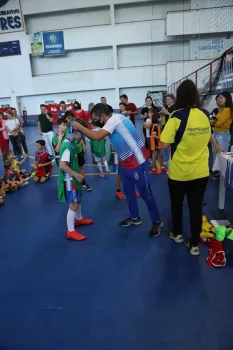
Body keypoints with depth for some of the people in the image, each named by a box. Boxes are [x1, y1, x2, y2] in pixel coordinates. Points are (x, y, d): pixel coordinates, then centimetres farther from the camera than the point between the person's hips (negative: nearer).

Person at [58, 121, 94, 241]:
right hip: (69, 179, -10)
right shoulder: (68, 146, -23)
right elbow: (62, 165, -29)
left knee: (78, 200, 24)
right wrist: (77, 175, -23)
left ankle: (79, 219, 45)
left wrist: (77, 175, 9)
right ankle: (71, 231, 7)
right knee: (73, 205, -4)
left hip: (73, 178, 10)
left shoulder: (70, 143, 6)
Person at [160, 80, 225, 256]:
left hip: (179, 172, -3)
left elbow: (166, 144, -17)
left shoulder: (177, 116, -16)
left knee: (177, 204, 18)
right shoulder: (206, 115, 1)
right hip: (201, 172, 4)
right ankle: (195, 244, 22)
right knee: (196, 207, 12)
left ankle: (177, 234, 37)